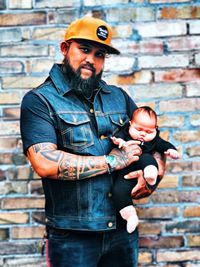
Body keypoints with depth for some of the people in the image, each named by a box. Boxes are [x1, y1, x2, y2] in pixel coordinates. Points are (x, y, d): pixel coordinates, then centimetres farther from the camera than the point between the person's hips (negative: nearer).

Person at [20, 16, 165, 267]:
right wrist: (112, 161, -14)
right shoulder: (39, 100, -6)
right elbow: (45, 163, -21)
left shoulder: (118, 96, 10)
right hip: (72, 236, -5)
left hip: (123, 229, 5)